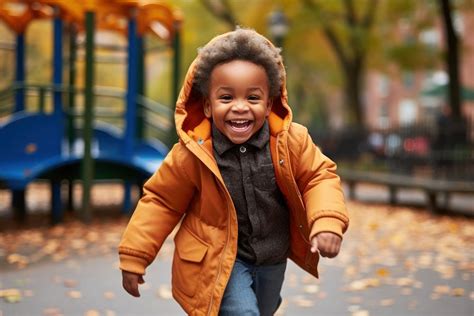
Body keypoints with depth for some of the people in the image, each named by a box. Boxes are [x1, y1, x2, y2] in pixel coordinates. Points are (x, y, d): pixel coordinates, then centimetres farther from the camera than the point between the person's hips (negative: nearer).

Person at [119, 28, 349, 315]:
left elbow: (319, 177, -6)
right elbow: (162, 200, -10)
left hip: (273, 258, 4)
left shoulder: (291, 141, -19)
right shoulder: (192, 153, -22)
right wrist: (134, 256, -9)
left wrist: (327, 222, -25)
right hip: (219, 260, -4)